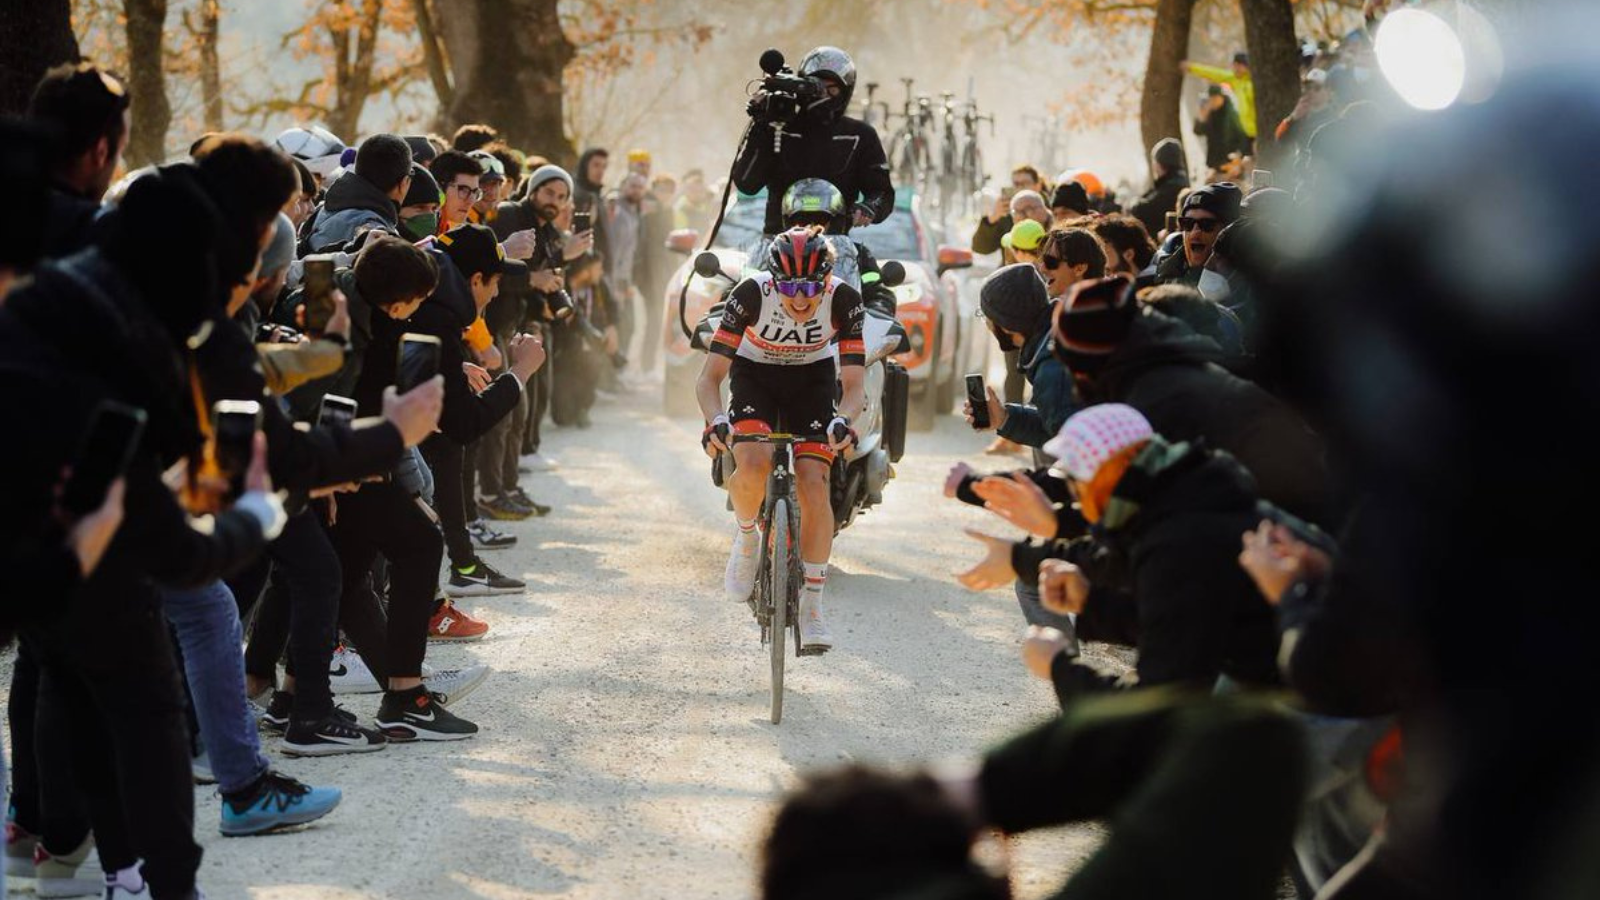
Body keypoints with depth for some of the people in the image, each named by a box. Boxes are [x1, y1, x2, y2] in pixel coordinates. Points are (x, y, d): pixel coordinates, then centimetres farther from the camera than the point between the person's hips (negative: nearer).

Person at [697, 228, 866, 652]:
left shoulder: (844, 301, -27)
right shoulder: (751, 294, -30)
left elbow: (854, 382, -24)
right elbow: (710, 376, -27)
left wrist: (843, 419, -45)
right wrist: (716, 420, -46)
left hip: (812, 377, 1)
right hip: (755, 374, -1)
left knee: (813, 483, -17)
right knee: (753, 465, -29)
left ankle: (812, 603, -6)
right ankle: (746, 536, 3)